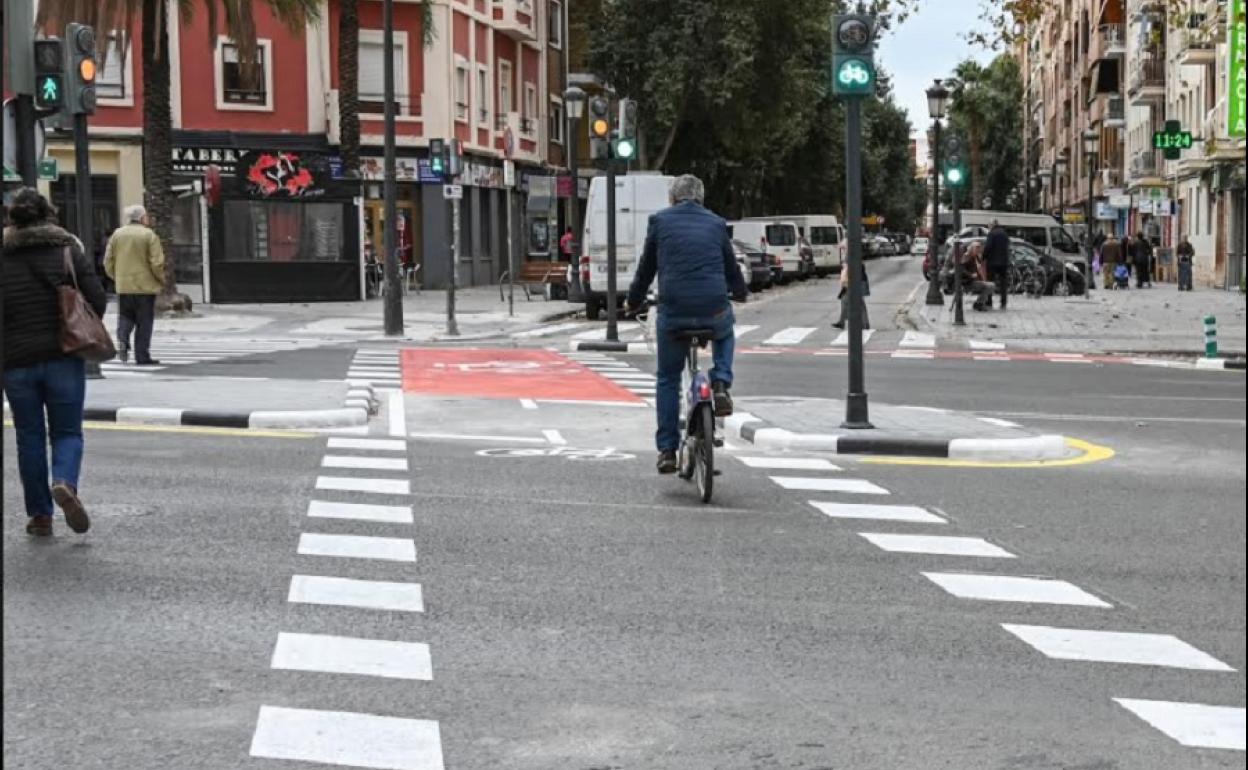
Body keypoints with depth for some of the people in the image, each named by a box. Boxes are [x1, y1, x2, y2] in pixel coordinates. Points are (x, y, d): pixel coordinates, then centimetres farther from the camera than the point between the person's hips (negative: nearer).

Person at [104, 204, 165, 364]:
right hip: (145, 285, -4)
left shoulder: (117, 234, 6)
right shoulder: (149, 235, -8)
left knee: (125, 316, 15)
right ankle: (142, 355, 3)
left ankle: (122, 339, -12)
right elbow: (157, 263, -12)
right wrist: (161, 279, 4)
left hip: (123, 286, 4)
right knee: (144, 322, 3)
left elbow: (108, 261, 7)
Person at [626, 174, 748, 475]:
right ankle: (721, 385, 12)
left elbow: (646, 267, 13)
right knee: (725, 334, 37)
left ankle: (667, 450, 11)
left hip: (673, 312, -1)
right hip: (714, 311, 1)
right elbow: (731, 267, 24)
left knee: (667, 380, 15)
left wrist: (634, 301, 30)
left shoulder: (659, 220, 9)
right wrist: (740, 293, 46)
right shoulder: (716, 224, 14)